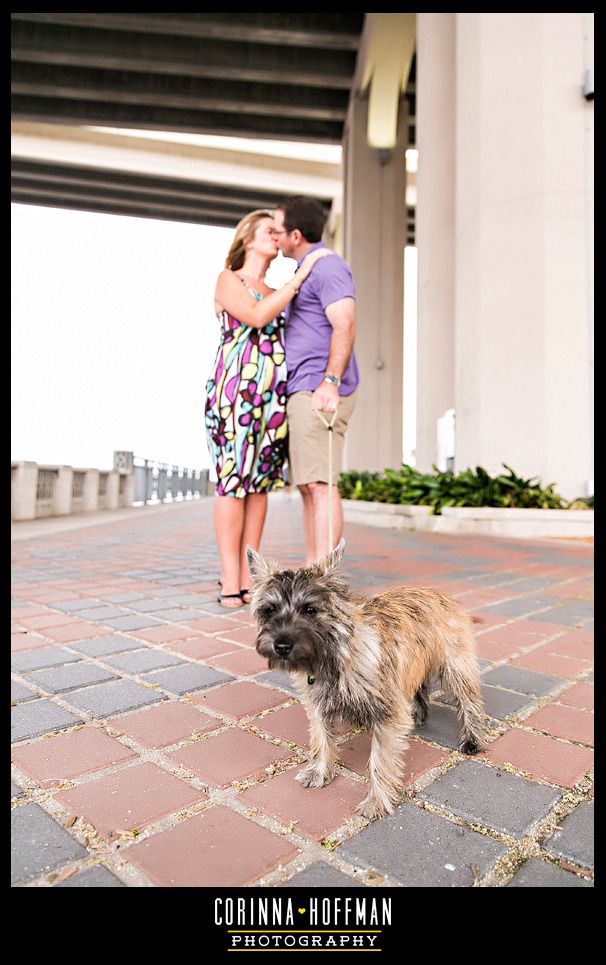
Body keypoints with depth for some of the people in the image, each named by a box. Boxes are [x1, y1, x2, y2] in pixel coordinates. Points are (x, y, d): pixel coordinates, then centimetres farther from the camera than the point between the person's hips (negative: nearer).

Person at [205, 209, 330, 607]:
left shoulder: (277, 295, 23)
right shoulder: (228, 280, 7)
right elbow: (257, 316, -12)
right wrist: (300, 275, -8)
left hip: (274, 395, 6)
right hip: (236, 389, -5)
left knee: (259, 483, 3)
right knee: (233, 481, -7)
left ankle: (249, 577, 8)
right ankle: (230, 580, -2)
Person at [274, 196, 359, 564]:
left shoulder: (328, 265, -6)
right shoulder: (309, 269, 26)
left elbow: (345, 327, -21)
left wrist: (330, 381, -32)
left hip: (319, 392, -10)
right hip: (304, 393, 10)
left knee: (319, 484, -13)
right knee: (308, 487, 8)